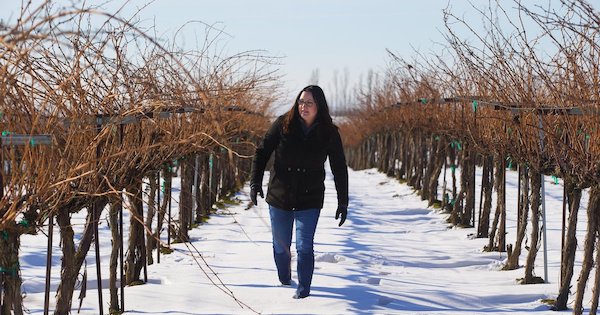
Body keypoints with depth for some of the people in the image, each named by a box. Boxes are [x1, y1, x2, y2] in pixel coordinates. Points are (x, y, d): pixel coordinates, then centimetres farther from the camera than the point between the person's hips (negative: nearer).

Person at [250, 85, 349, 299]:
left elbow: (339, 169, 2)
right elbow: (262, 152, 1)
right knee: (281, 247, 15)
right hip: (279, 197, 2)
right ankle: (284, 281, 38)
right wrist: (255, 183, -9)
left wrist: (343, 203, 1)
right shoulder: (283, 124, -6)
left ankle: (303, 290, 0)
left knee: (304, 247, -11)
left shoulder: (329, 134, -5)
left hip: (309, 201, -2)